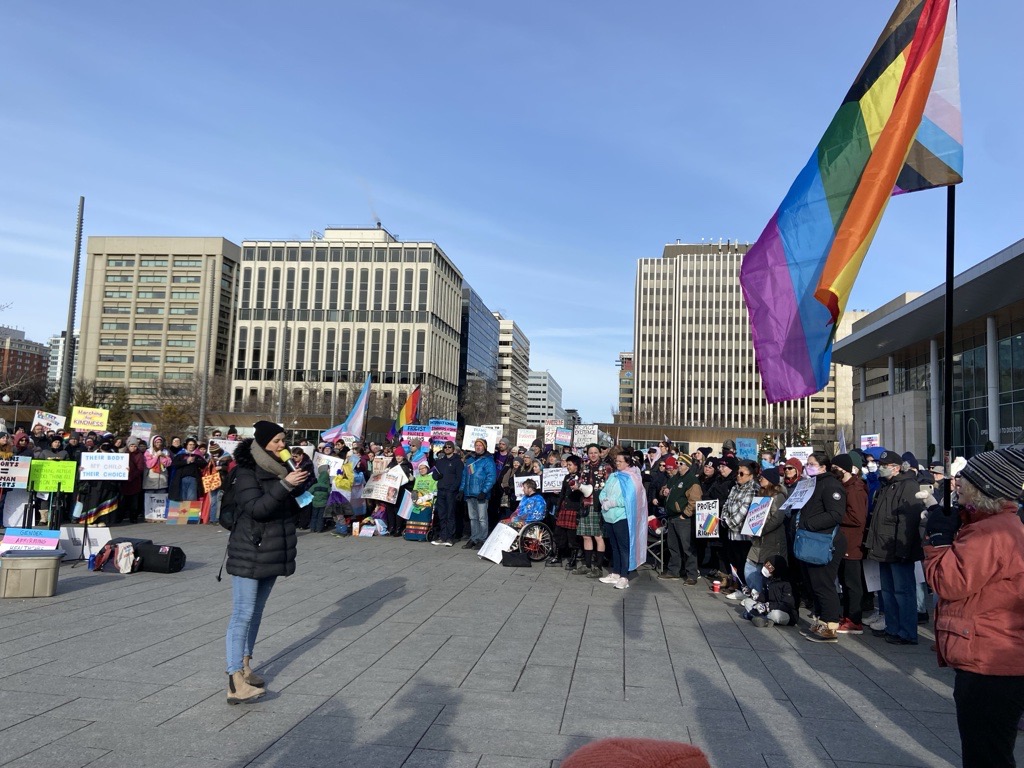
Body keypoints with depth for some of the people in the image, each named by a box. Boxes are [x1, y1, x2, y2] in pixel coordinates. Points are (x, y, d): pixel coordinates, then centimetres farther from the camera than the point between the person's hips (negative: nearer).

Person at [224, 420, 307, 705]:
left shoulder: (280, 468, 8)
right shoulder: (246, 472, -12)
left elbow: (290, 508, 15)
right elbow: (256, 508, -23)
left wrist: (300, 487, -3)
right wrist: (285, 485, -30)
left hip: (273, 552, 7)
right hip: (249, 553, -7)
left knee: (256, 612, 15)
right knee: (243, 614, -8)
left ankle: (245, 666, 25)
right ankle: (235, 681, -8)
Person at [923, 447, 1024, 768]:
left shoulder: (991, 534, -23)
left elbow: (950, 583, -22)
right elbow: (965, 574, 20)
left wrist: (939, 537, -11)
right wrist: (950, 531, 7)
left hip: (989, 668, -11)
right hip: (985, 662, 11)